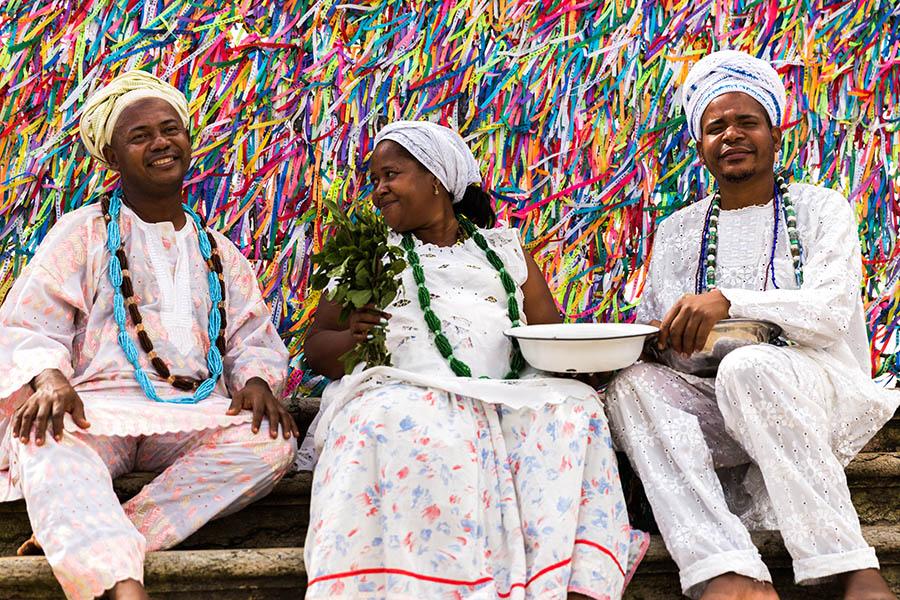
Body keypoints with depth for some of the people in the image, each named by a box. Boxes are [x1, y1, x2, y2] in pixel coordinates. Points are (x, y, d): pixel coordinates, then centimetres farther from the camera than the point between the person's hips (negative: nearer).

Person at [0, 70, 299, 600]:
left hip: (195, 416, 3)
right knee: (43, 441, -38)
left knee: (272, 442, -30)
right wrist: (47, 377, -20)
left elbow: (253, 338, 20)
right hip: (98, 405, -3)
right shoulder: (83, 232, 14)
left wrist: (257, 380, -6)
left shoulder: (219, 252, 26)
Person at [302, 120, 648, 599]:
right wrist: (351, 337, -7)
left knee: (574, 408, -27)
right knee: (410, 428, -37)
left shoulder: (505, 248, 24)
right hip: (403, 390, -2)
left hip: (505, 397, 2)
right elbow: (316, 347, 18)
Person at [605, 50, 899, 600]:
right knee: (633, 385, -26)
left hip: (821, 399, -3)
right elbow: (651, 332, 11)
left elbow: (831, 311, -11)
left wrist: (729, 301, -26)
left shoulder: (821, 209, 5)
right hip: (720, 414, 4)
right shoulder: (678, 230, 15)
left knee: (749, 366, -36)